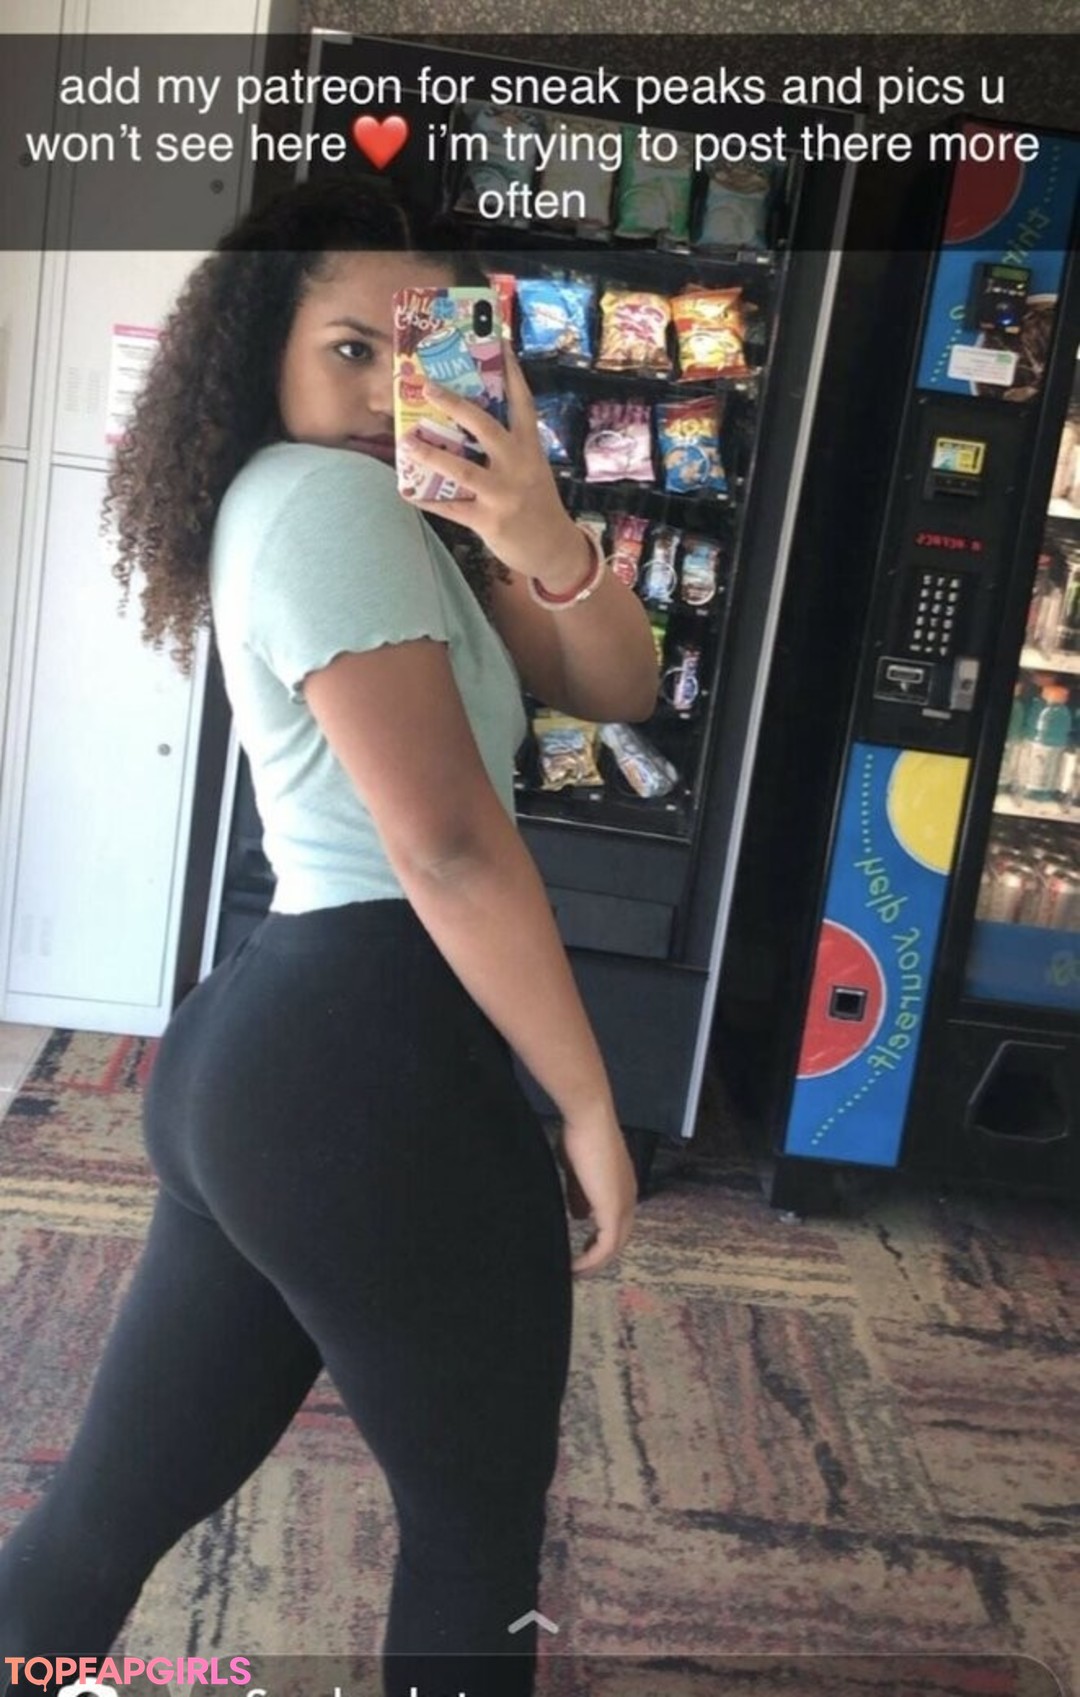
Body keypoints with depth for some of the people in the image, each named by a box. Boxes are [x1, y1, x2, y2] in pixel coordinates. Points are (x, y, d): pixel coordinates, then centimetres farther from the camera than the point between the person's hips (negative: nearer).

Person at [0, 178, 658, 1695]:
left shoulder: (391, 517, 19)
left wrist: (541, 539, -10)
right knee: (482, 1525, 13)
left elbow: (617, 688, 10)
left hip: (257, 1051, 9)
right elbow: (450, 846, -18)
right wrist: (588, 1103, -11)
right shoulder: (326, 497, -11)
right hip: (372, 1067, -9)